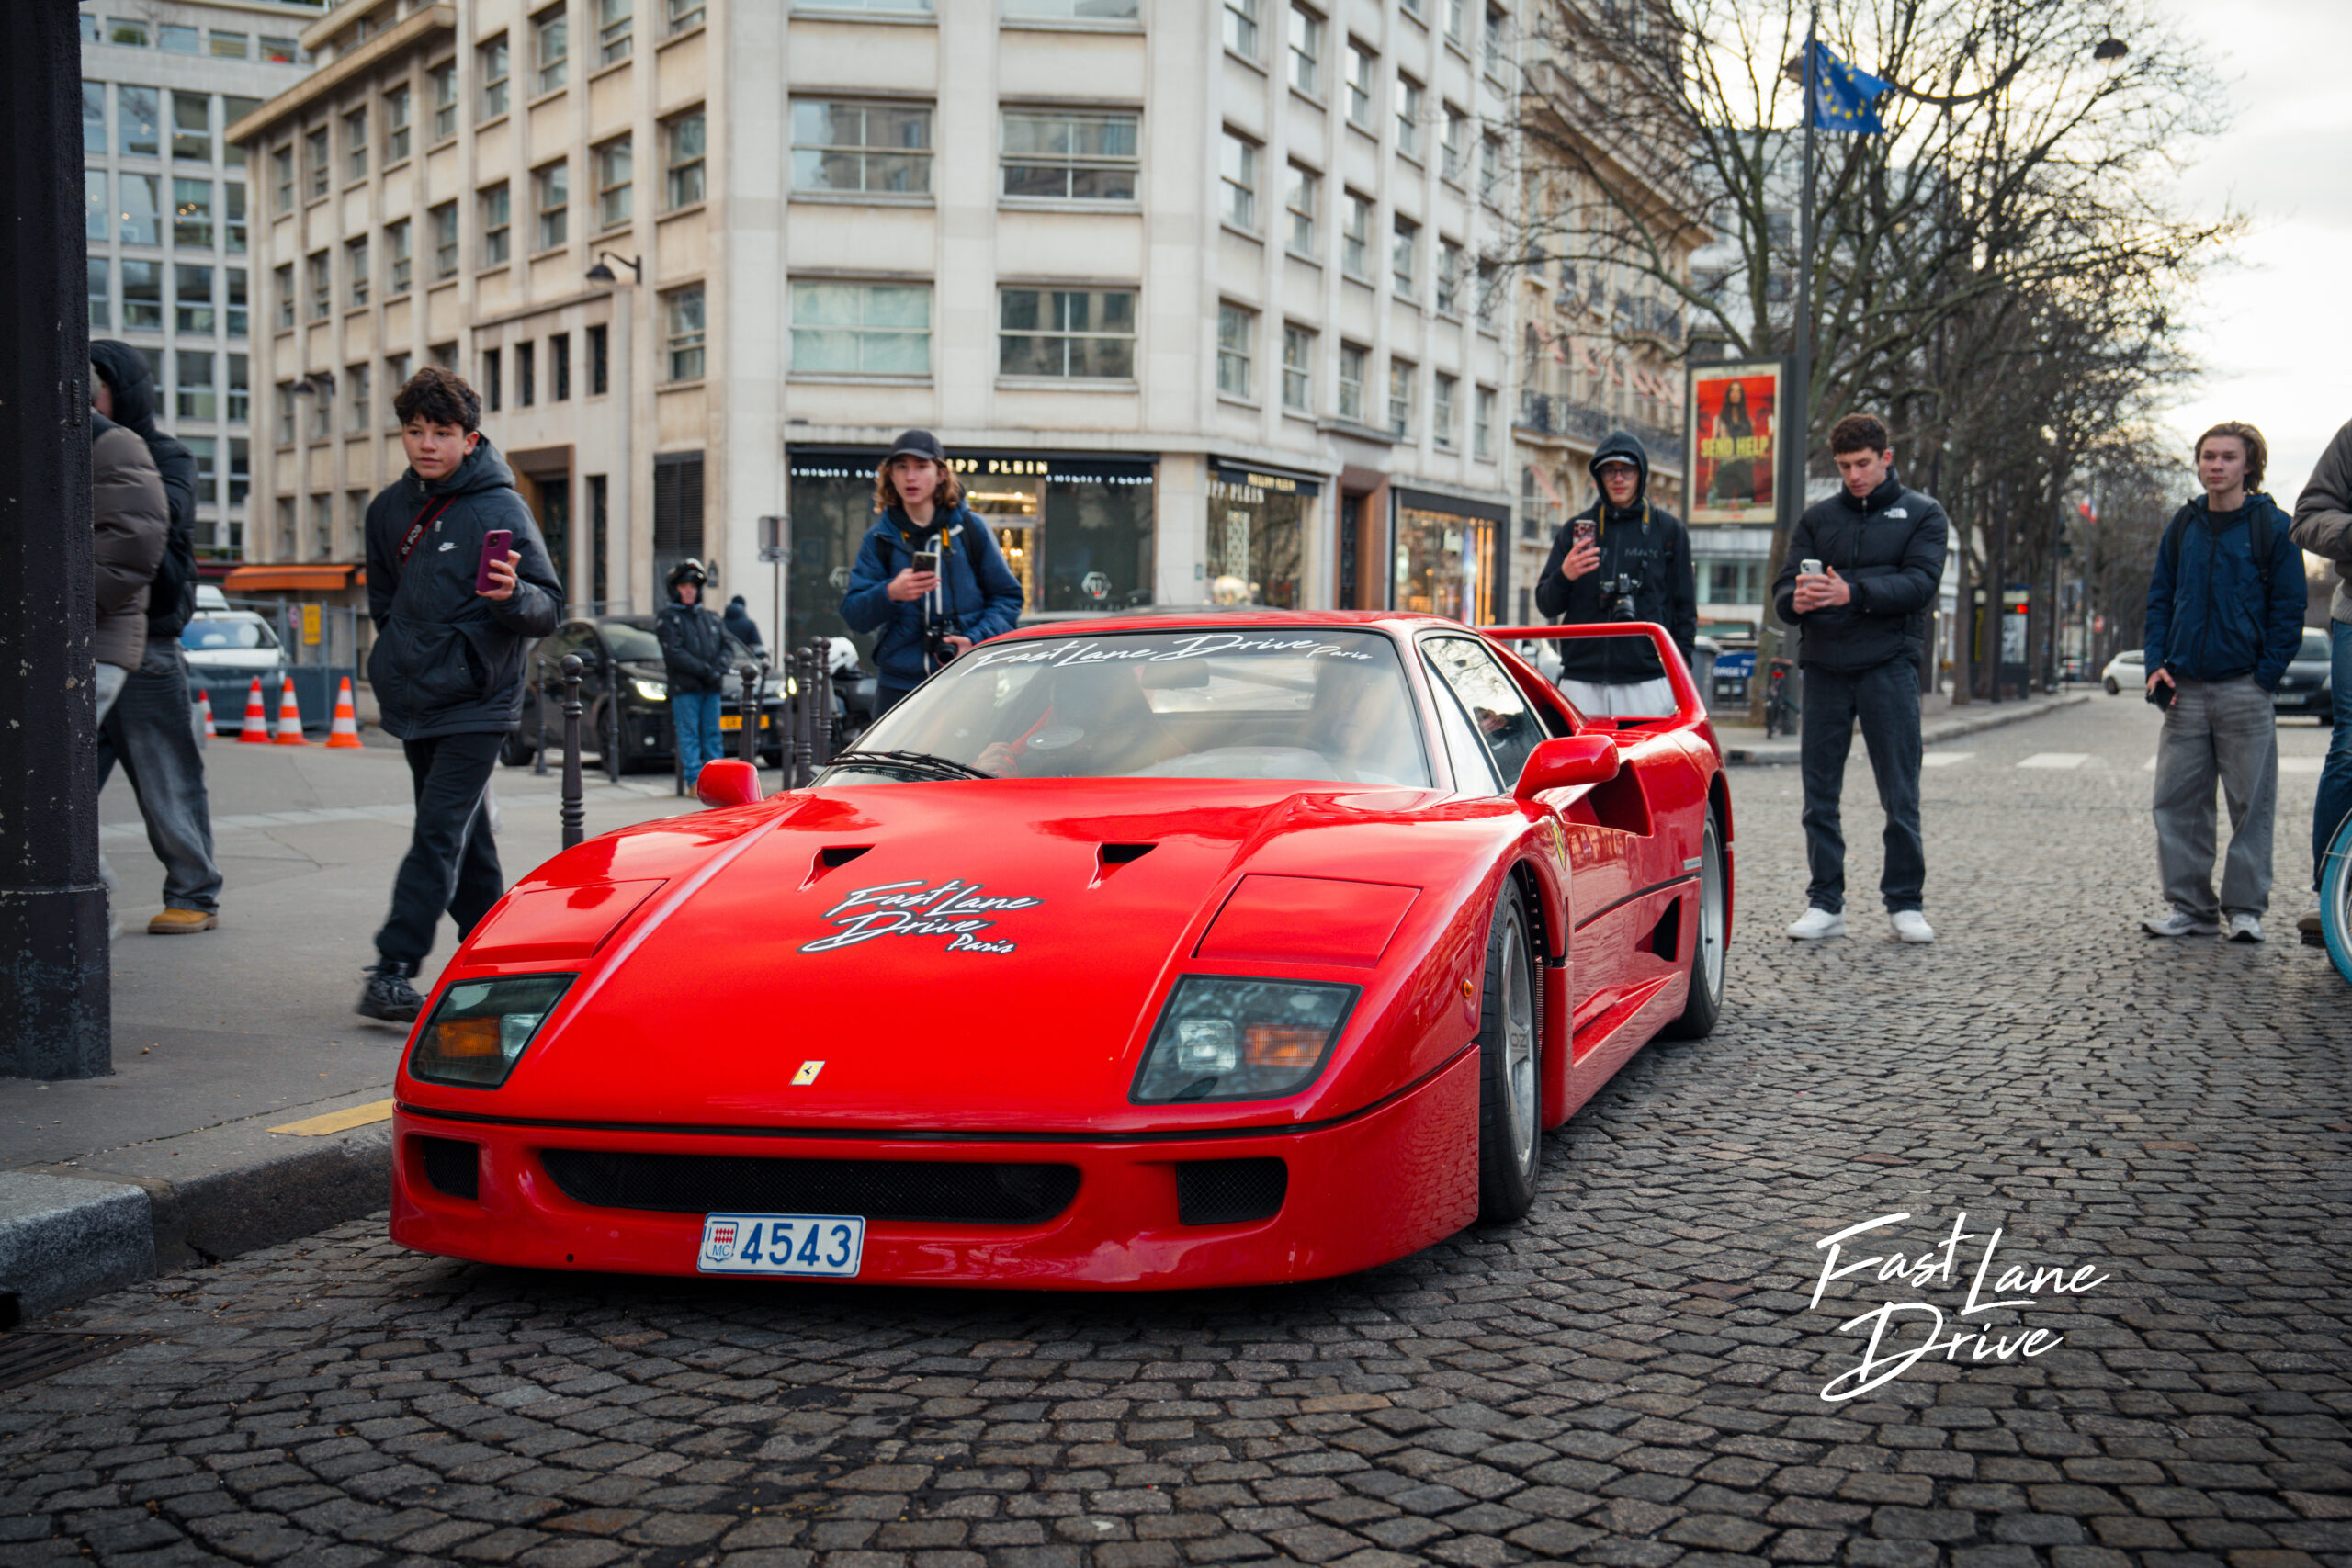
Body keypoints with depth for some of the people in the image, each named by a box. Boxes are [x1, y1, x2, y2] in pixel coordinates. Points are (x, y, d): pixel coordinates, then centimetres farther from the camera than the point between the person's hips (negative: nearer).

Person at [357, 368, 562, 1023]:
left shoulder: (500, 509, -10)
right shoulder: (389, 508, 8)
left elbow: (549, 608, -13)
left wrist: (513, 595, -32)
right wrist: (401, 652, 17)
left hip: (476, 705, -6)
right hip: (414, 700, 7)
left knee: (441, 834, -13)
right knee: (462, 838, 13)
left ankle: (394, 968, -16)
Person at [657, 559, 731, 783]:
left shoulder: (708, 616, 18)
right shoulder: (667, 617, 0)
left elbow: (724, 644, 15)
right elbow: (674, 653, -10)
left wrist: (719, 670, -4)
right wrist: (705, 670, -15)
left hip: (711, 687, 5)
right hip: (684, 687, -5)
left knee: (712, 733, 5)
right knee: (689, 735, -4)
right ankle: (695, 780, -3)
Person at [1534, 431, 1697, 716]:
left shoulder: (1669, 530, 10)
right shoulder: (1575, 529, 13)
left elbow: (1685, 610, 11)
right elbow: (1546, 604, 11)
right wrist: (1564, 576, -11)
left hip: (1647, 681, -1)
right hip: (1582, 684, 1)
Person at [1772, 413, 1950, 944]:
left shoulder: (1922, 514, 8)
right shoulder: (1817, 518, 15)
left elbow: (1920, 582, -8)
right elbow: (1784, 586, 6)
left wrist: (1853, 593, -22)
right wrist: (1797, 600, -19)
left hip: (1888, 666, -2)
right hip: (1824, 666, 3)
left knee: (1900, 796, 0)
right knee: (1819, 794, 3)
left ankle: (1905, 902, 10)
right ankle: (1825, 903, 11)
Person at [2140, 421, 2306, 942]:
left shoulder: (2273, 527, 0)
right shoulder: (2183, 525, 11)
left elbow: (2289, 610, 0)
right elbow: (2159, 599, 16)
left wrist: (2264, 678, -8)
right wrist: (2157, 665, 3)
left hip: (2245, 689, -4)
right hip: (2184, 689, 4)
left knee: (2251, 803, 0)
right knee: (2177, 801, 2)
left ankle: (2245, 908, 9)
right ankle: (2190, 907, 10)